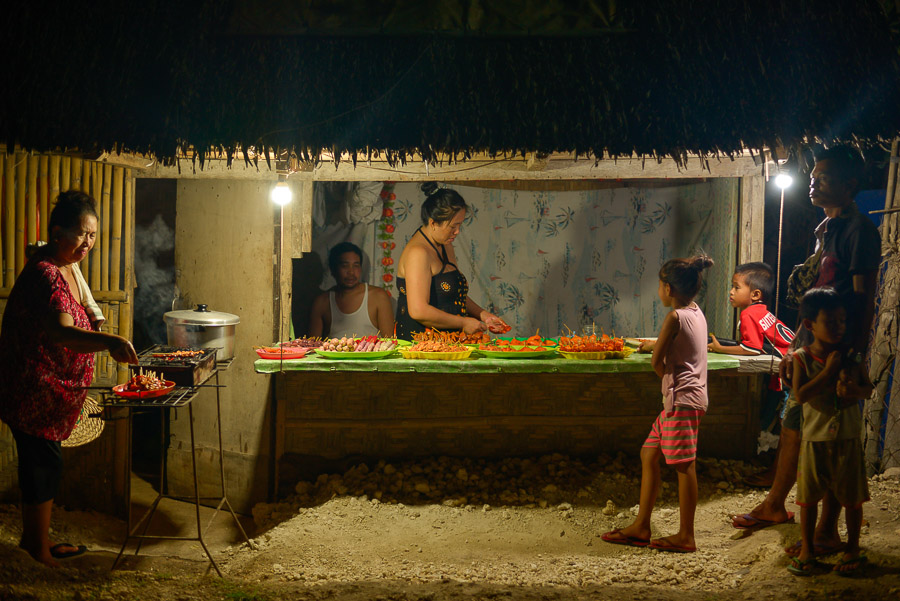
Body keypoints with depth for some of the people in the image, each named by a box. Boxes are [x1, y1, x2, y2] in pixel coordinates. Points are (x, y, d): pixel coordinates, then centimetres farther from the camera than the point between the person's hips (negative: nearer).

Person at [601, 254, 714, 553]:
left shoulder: (674, 317, -14)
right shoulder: (696, 313, 13)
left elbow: (657, 360, -14)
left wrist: (660, 362, 6)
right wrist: (654, 344, 47)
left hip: (682, 398, -10)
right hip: (684, 398, 10)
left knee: (684, 465, -4)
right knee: (649, 454, 13)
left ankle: (686, 537, 1)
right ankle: (641, 526, 17)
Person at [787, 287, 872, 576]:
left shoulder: (851, 355, 0)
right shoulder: (802, 357, -6)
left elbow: (869, 387, 6)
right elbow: (800, 395, -16)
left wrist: (854, 391, -17)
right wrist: (828, 371, -18)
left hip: (848, 438, 1)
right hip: (815, 439, -1)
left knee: (852, 497, 8)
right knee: (809, 497, 6)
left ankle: (853, 549, 25)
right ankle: (806, 550, 21)